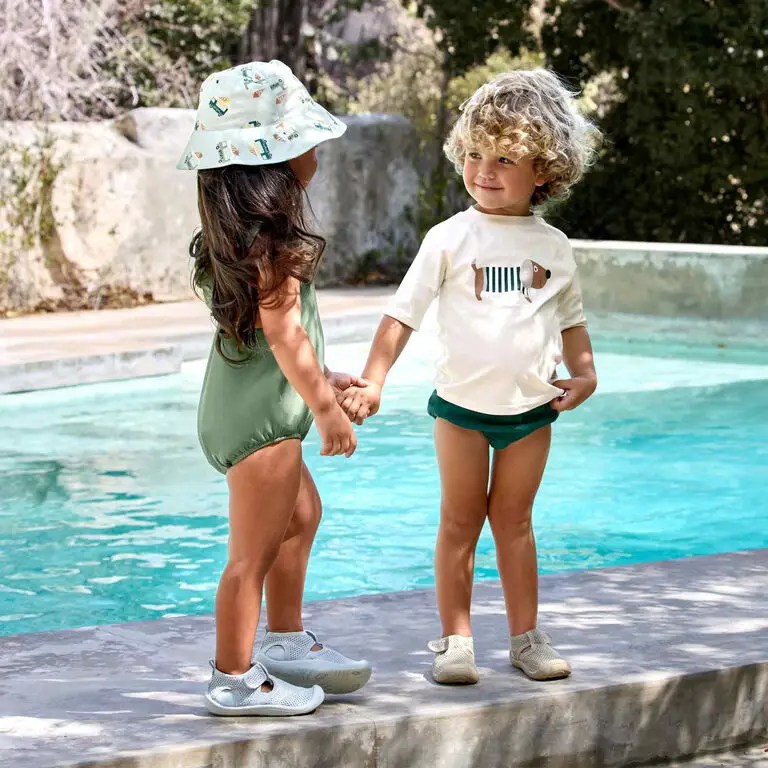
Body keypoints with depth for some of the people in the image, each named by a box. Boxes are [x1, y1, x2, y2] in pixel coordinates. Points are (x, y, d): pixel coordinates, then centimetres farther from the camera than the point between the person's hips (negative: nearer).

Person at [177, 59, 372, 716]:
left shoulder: (238, 230, 10)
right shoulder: (271, 239, -21)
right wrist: (325, 407, -21)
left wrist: (320, 380, 23)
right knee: (255, 551, -2)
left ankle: (287, 644, 37)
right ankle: (236, 681, 7)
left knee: (302, 514, 26)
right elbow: (281, 328, -25)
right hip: (259, 412, -11)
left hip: (249, 406, 11)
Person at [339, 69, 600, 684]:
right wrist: (373, 383, -13)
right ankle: (455, 639, 13)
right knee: (461, 521, 5)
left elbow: (571, 317, 17)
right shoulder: (450, 239, -6)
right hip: (462, 404, -2)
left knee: (514, 520, 11)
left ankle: (526, 635, 20)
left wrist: (584, 373, 3)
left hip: (532, 409, 2)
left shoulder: (553, 246, 3)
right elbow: (403, 313, -6)